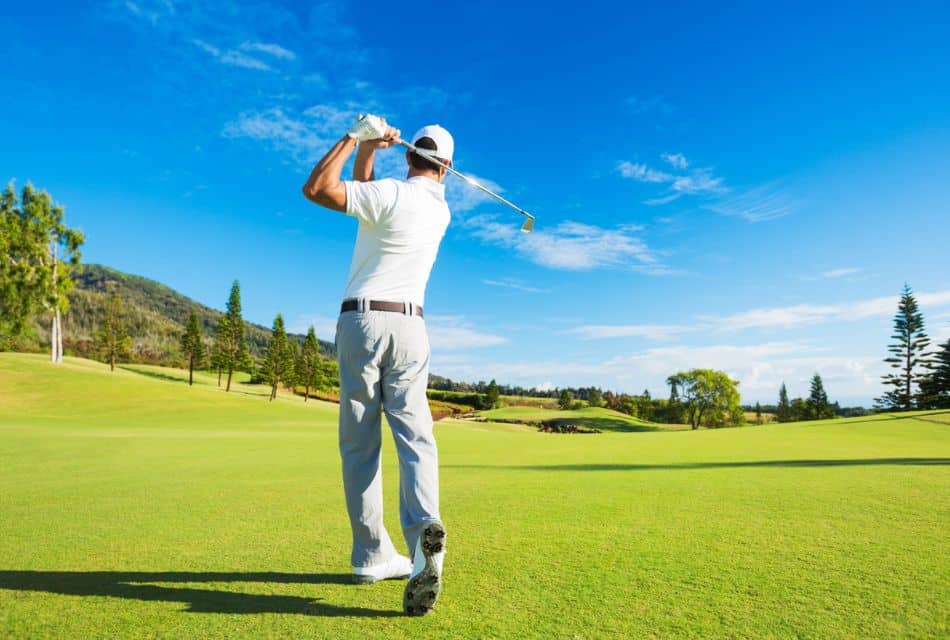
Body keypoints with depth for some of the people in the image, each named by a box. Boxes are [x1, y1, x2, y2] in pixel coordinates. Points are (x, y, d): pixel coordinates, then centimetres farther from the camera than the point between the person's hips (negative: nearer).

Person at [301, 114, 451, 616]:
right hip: (409, 326, 4)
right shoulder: (441, 210, 13)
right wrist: (366, 149, 12)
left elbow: (315, 189, -4)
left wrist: (357, 137, 1)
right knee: (415, 435, -2)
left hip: (361, 320, -3)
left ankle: (372, 555, 7)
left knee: (359, 443, 4)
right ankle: (424, 527, -27)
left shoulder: (389, 194, -6)